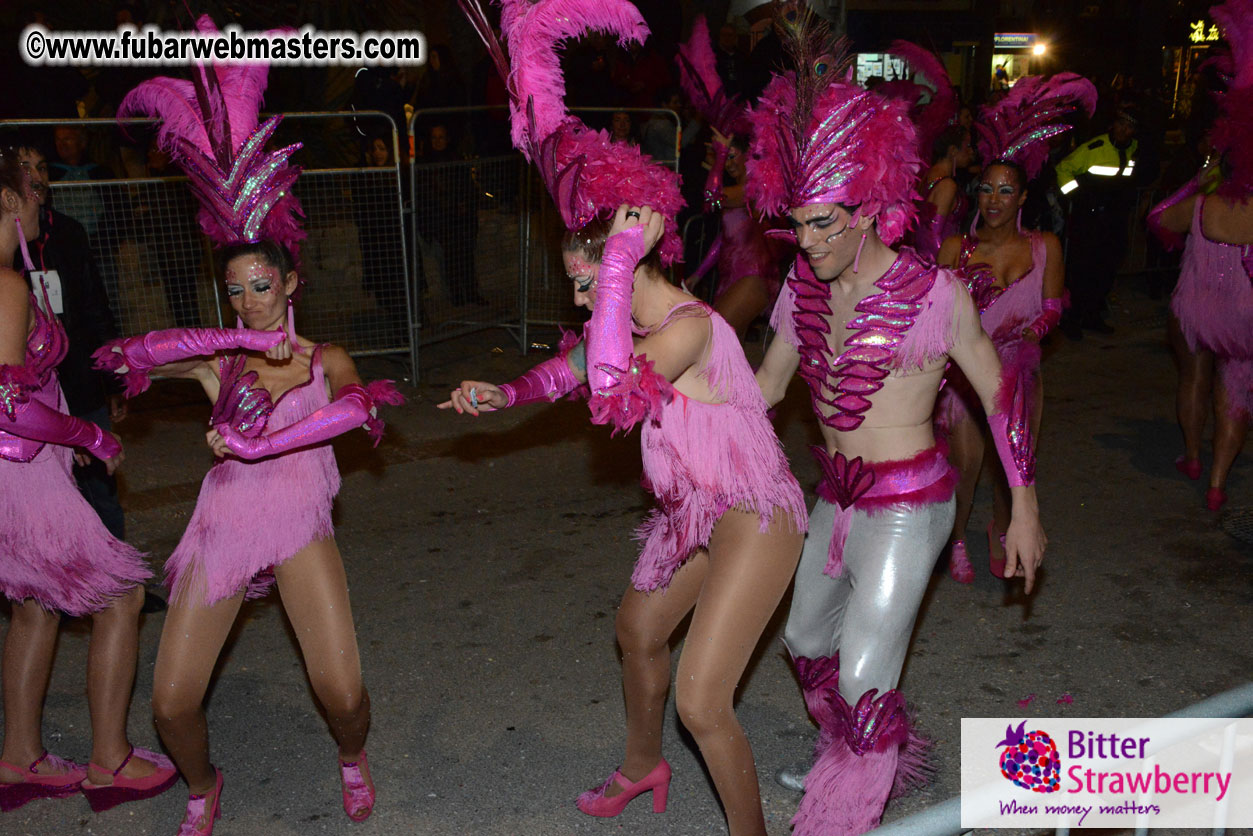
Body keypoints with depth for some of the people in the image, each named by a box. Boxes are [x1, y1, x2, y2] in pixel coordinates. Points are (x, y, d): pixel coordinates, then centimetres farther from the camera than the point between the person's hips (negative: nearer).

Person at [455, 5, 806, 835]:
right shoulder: (635, 322, 1)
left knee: (702, 701, -11)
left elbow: (613, 393, -43)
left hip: (753, 520, -10)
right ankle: (644, 765, 54)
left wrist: (618, 258, -40)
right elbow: (570, 368, 18)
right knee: (638, 632, 27)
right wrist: (502, 394, 2)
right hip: (694, 513, 10)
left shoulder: (689, 326, -27)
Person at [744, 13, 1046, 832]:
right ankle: (854, 757, 48)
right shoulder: (804, 288, 0)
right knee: (806, 638, 21)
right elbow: (766, 386, 11)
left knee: (864, 679, -7)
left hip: (907, 503, -7)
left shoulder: (934, 292, -15)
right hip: (836, 496, 7)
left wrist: (1025, 509, -4)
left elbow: (997, 390, -6)